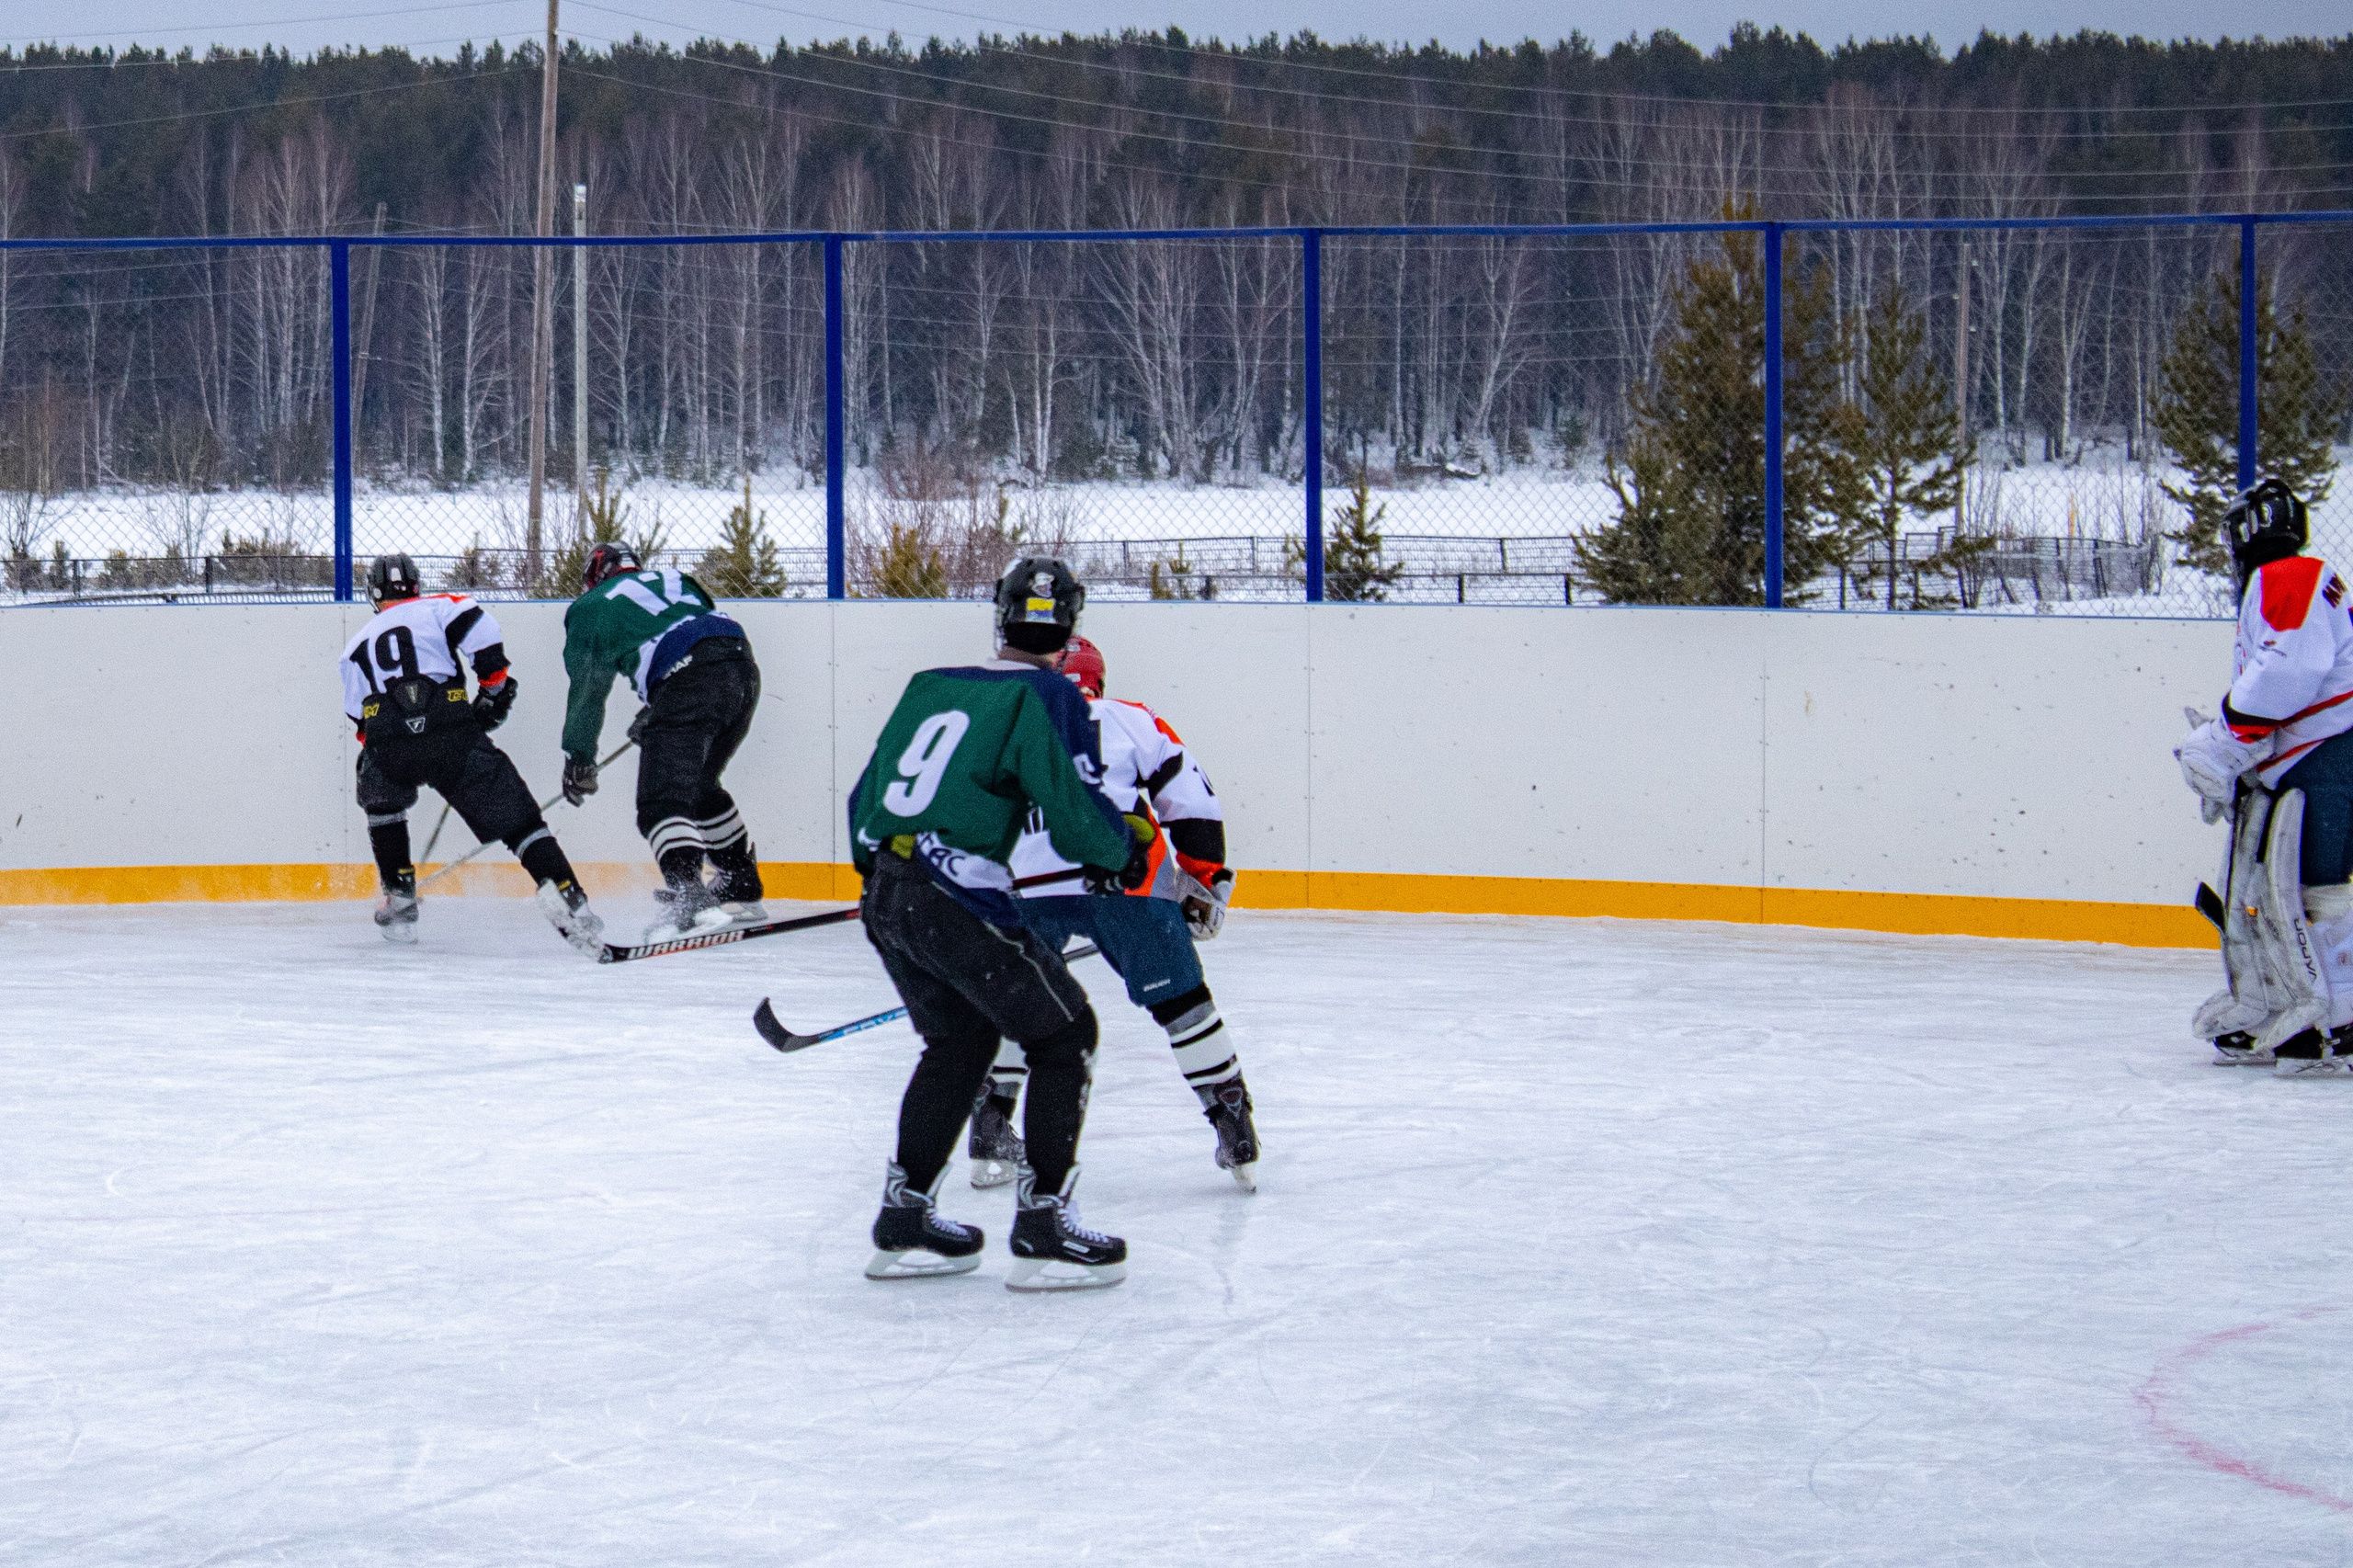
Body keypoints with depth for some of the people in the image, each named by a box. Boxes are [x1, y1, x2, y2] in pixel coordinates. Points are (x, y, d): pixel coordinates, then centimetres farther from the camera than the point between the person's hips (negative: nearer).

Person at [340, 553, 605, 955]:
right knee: (516, 817, 2)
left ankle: (399, 901, 30)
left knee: (380, 802, 34)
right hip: (453, 735, -2)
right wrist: (495, 684, 10)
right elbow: (478, 628, 1)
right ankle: (567, 901, -15)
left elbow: (361, 722, 28)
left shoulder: (357, 647, 31)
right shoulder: (437, 607, 22)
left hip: (388, 740, 2)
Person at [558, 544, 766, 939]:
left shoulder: (588, 610, 20)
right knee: (699, 786, 25)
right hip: (742, 667, 6)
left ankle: (689, 897, -32)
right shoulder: (673, 580, 35)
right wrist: (652, 716, 48)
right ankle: (743, 890, 30)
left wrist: (579, 759, 32)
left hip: (685, 679, -6)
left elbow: (587, 690, 22)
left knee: (663, 800, -10)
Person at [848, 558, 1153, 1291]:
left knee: (961, 1038, 25)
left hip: (885, 893, 7)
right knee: (1064, 1035, 5)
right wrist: (1125, 850, 11)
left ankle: (905, 1221, 24)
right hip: (955, 897, -7)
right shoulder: (1046, 695, -4)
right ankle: (1043, 1229, 0)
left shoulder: (929, 685, 16)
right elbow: (1077, 815, -10)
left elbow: (865, 799, 21)